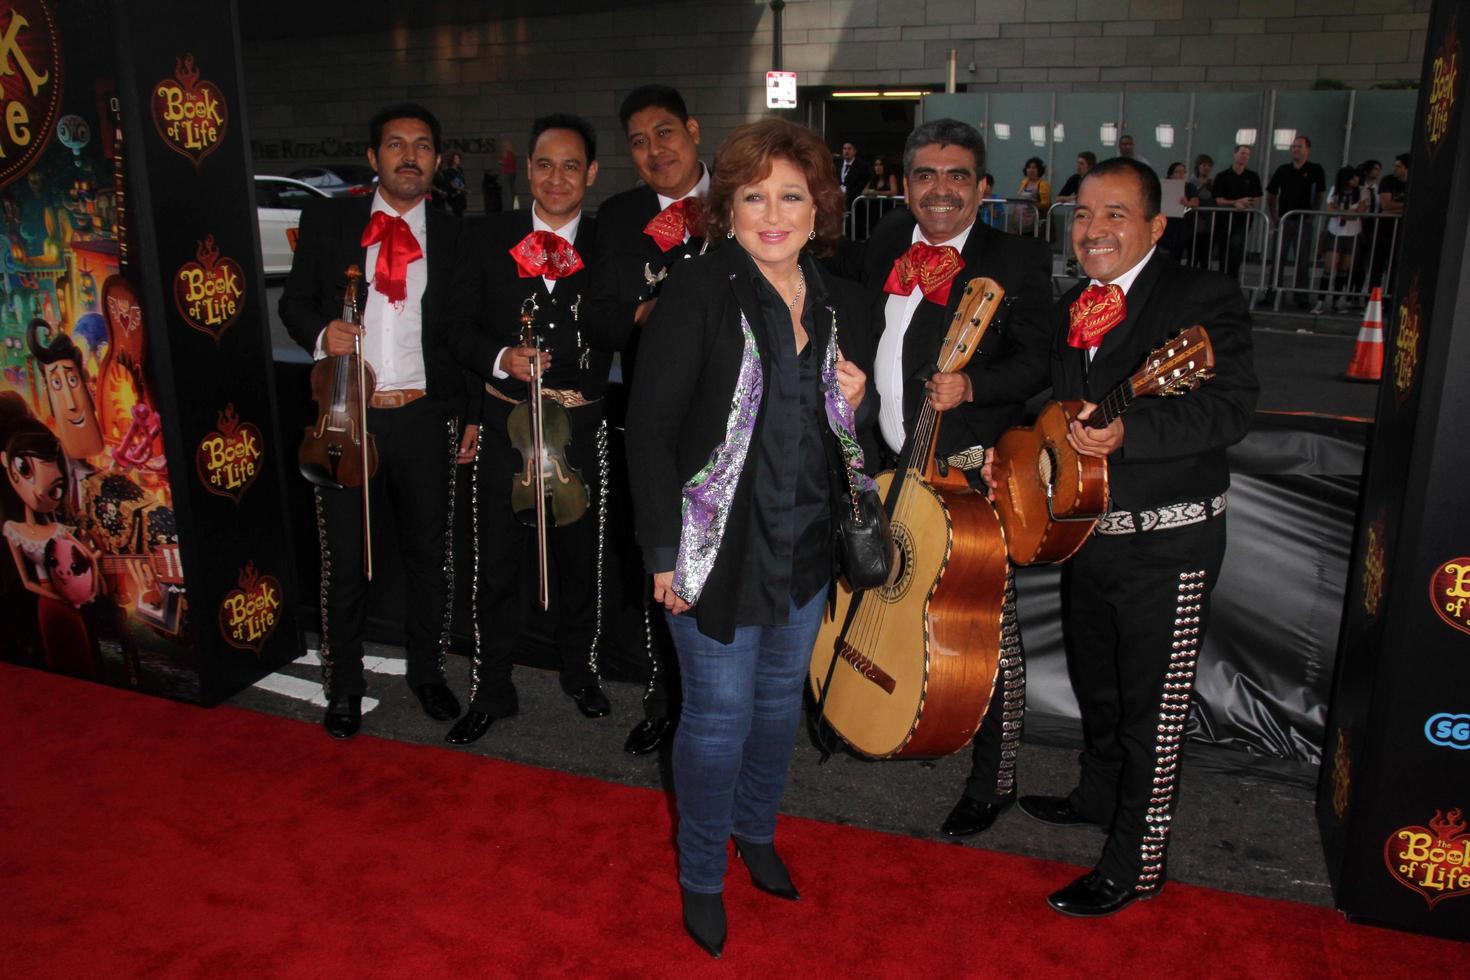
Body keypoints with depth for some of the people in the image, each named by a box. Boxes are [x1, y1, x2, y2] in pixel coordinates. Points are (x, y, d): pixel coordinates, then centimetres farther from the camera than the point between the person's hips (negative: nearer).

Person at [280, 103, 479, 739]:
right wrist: (320, 331, -13)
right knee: (344, 558, 9)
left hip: (424, 419, 1)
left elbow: (459, 332, 9)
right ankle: (344, 686, 27)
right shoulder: (327, 220, 4)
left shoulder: (454, 236, 6)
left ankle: (427, 670, 33)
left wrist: (500, 360, -7)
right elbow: (294, 300, 7)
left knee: (429, 554, 12)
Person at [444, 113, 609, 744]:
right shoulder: (486, 241, 3)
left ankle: (580, 673, 38)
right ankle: (491, 693, 26)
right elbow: (458, 331, 5)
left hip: (580, 429, 0)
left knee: (580, 560, 16)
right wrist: (501, 360, -13)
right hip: (501, 425, 0)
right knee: (497, 568, 8)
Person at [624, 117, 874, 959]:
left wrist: (855, 406, -8)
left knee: (782, 698, 20)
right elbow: (651, 425, -14)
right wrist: (665, 551, -16)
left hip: (807, 547, 6)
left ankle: (756, 829, 45)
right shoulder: (699, 293, -13)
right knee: (719, 714, 6)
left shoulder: (844, 304, 4)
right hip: (720, 546, -5)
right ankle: (702, 873, 29)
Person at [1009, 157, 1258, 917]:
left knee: (1151, 709, 3)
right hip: (1087, 532, 7)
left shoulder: (1204, 299, -12)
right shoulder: (1069, 309, 10)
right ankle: (1100, 796, 47)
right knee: (1096, 684, 23)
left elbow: (1230, 406, -23)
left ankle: (1135, 864, 19)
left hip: (1167, 545, -7)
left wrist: (1127, 433, -36)